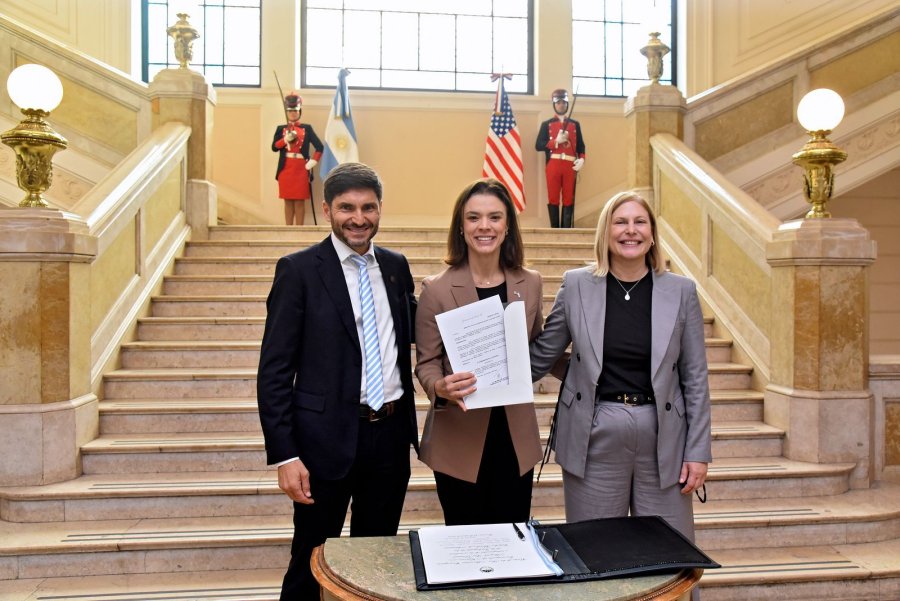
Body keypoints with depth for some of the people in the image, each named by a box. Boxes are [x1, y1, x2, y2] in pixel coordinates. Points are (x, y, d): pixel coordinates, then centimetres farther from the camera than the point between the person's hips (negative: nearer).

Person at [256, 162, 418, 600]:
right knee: (311, 565, 11)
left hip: (391, 435, 4)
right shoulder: (298, 270, -6)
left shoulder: (396, 266, 7)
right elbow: (274, 372, -8)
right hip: (327, 439, -4)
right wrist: (284, 455, -13)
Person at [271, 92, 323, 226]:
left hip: (301, 169, -1)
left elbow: (319, 147, 1)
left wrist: (313, 161, -10)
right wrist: (286, 139, -18)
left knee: (299, 201, 0)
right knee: (288, 201, 6)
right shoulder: (281, 128, 8)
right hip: (285, 169, 2)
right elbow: (274, 147, -3)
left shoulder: (307, 128, 5)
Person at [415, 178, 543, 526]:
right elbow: (426, 363, -5)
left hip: (516, 435, 3)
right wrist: (440, 387, -24)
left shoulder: (530, 283, 2)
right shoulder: (437, 289, -9)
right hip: (459, 438, -3)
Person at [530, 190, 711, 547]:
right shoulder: (576, 285, -1)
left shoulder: (681, 291, 0)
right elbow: (540, 356, 7)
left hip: (662, 439, 1)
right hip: (595, 438, 0)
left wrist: (698, 451, 1)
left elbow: (695, 378, 3)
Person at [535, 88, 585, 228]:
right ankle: (554, 229, 5)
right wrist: (556, 141, -12)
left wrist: (581, 159, -5)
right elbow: (538, 145, -1)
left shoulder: (575, 124, 14)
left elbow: (581, 145, 13)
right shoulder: (546, 124, 7)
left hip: (570, 166, 2)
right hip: (553, 165, -2)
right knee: (553, 199, -1)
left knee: (569, 199, 1)